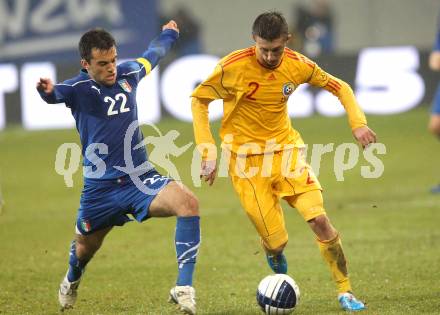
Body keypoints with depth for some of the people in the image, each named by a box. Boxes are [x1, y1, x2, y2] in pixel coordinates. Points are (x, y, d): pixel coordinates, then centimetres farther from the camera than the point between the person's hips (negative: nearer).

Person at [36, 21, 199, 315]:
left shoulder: (128, 74, 2)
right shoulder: (79, 88, -12)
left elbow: (151, 56, 25)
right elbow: (58, 94, -37)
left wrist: (169, 34, 43)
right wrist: (48, 91, -61)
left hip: (141, 178, 2)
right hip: (100, 188, -2)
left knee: (188, 202, -27)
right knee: (85, 247, 19)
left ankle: (183, 288, -25)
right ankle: (72, 280, 58)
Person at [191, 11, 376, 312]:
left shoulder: (297, 65, -8)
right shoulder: (232, 67, -18)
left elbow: (339, 87, 7)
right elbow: (199, 100, -5)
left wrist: (358, 122, -8)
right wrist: (208, 152, -11)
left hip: (286, 150, 3)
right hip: (246, 158, -3)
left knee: (320, 220, -14)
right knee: (276, 242, -7)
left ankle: (345, 291, 2)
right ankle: (274, 255, 34)